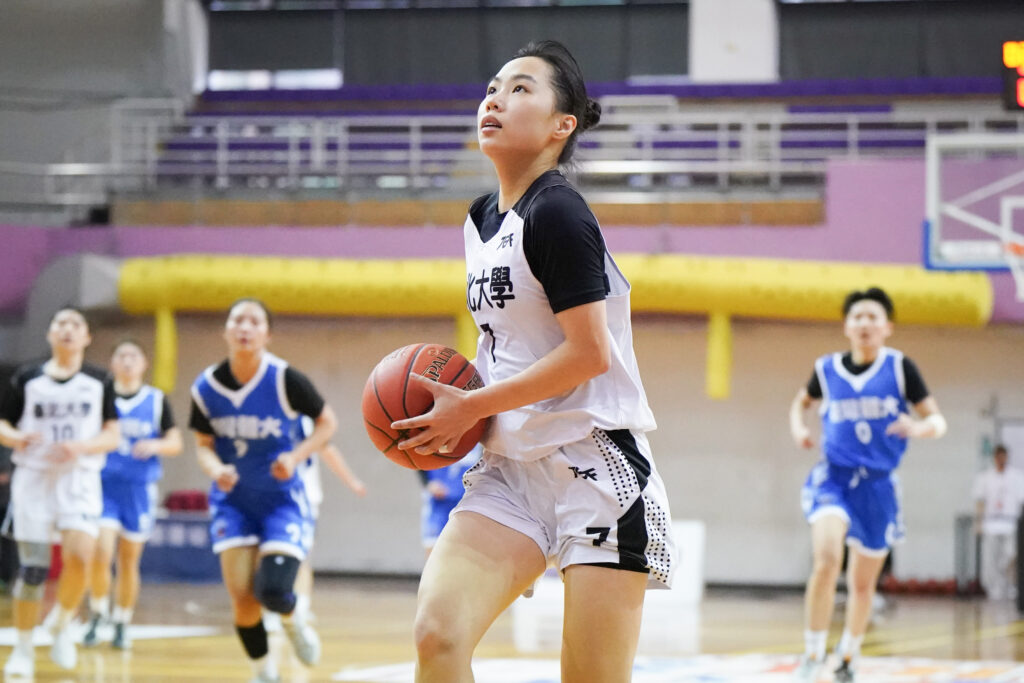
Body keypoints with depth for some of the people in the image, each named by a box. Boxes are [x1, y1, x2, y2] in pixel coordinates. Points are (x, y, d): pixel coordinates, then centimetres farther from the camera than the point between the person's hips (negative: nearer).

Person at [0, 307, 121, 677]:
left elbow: (112, 436, 4)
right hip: (34, 476, 0)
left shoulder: (99, 382, 6)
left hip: (80, 478, 0)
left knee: (80, 556, -21)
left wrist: (81, 447, -15)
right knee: (32, 569, -2)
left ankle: (63, 626, 3)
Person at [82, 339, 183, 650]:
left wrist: (156, 446, -15)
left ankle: (122, 624, 19)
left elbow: (175, 443, 5)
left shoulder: (156, 400, 4)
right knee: (101, 552, -17)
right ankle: (96, 616, 3)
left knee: (129, 562, 6)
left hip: (140, 489, 1)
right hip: (103, 485, -1)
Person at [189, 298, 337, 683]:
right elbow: (204, 444, 3)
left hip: (282, 499, -2)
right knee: (242, 597, -7)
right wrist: (215, 469, -19)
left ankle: (293, 622, 22)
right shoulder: (206, 388, -9)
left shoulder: (286, 380, -17)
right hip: (233, 501, 2)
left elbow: (327, 423, -3)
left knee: (273, 591, -17)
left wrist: (297, 456, -19)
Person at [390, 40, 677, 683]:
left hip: (596, 467, -7)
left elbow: (588, 353, -17)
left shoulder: (556, 213, -13)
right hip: (513, 468, 7)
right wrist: (453, 405, 7)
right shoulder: (483, 221, 14)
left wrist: (473, 406, -11)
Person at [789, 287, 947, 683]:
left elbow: (937, 421, -3)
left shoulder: (899, 368, -4)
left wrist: (919, 428, -26)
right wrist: (798, 427, 1)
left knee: (862, 582, 11)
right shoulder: (827, 369, 2)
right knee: (827, 558, -26)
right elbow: (802, 401, 23)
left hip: (877, 483, 1)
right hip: (833, 475, -1)